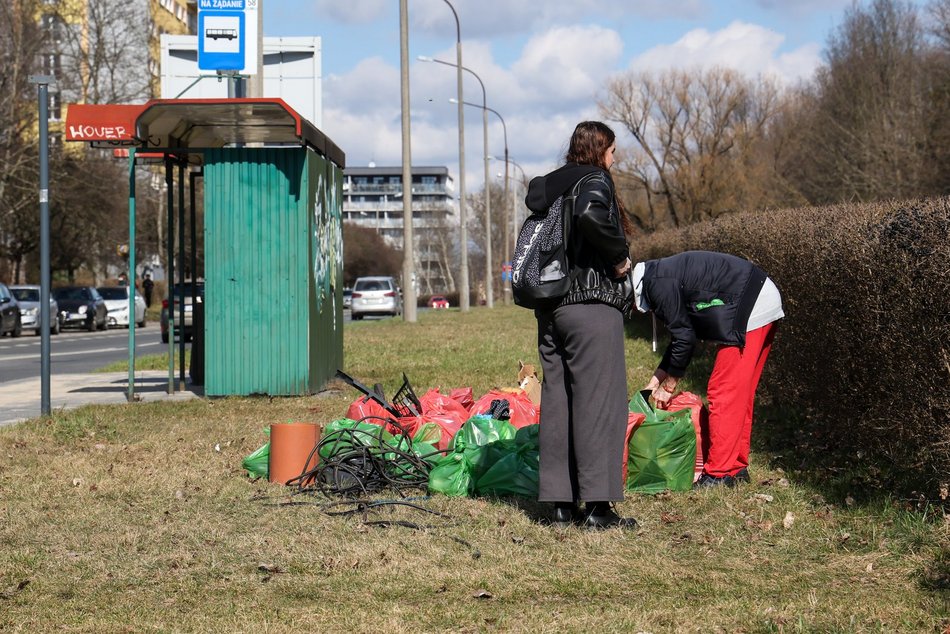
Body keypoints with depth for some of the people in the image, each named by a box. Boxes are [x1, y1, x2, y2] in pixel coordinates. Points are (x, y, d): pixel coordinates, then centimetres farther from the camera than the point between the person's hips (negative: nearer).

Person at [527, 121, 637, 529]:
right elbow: (590, 215, -27)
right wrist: (619, 255, -15)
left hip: (549, 307, 8)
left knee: (557, 400, 9)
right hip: (592, 305, -8)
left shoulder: (545, 187, 16)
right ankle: (597, 505, -6)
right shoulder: (594, 179, -6)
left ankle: (560, 501, 11)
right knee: (598, 400, -5)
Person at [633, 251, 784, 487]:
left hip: (749, 307, -10)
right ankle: (737, 468, 21)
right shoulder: (663, 276, 18)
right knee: (739, 393, 15)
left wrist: (667, 386, 3)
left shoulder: (658, 284, -12)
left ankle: (719, 474, -6)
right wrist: (654, 382, 25)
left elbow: (684, 339, -9)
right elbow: (682, 334, 25)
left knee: (723, 393, -8)